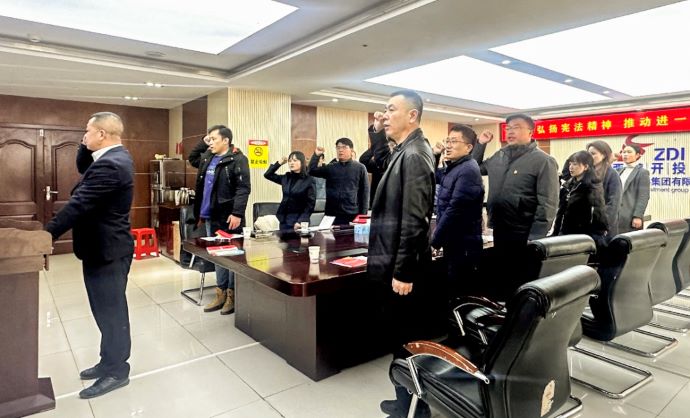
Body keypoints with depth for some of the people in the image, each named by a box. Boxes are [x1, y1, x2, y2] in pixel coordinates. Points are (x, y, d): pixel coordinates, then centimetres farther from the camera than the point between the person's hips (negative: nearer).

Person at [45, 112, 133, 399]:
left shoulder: (110, 165, -24)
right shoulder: (116, 157, 9)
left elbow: (78, 205, -23)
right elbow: (83, 168, 24)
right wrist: (86, 147, 6)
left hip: (105, 249, -10)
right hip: (106, 246, 10)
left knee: (110, 311, 2)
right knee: (110, 310, 18)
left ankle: (116, 371, 17)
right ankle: (110, 362, 32)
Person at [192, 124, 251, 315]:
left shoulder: (237, 160, -10)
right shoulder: (206, 158, 14)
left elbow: (243, 188, -18)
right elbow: (200, 187, 24)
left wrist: (237, 213, -25)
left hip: (228, 217, -8)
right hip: (211, 217, 8)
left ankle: (232, 294, 14)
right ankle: (221, 293, 24)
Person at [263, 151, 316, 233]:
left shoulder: (309, 180, -8)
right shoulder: (286, 178, 7)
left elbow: (310, 204, -10)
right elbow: (267, 174, 16)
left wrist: (301, 221, -18)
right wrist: (280, 163, 7)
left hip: (298, 221, -5)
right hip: (284, 220, 5)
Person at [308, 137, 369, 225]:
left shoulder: (360, 168, 2)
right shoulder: (330, 167, 10)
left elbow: (364, 192, 1)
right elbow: (312, 171, 6)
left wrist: (363, 214, -4)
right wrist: (316, 155, -6)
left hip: (353, 215, -2)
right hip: (332, 214, 2)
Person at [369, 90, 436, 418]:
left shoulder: (414, 155, -18)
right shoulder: (404, 152, 12)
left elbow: (414, 220, -22)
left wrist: (402, 271, -20)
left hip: (402, 269, -10)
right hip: (395, 263, 10)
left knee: (407, 340, 6)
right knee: (404, 336, 20)